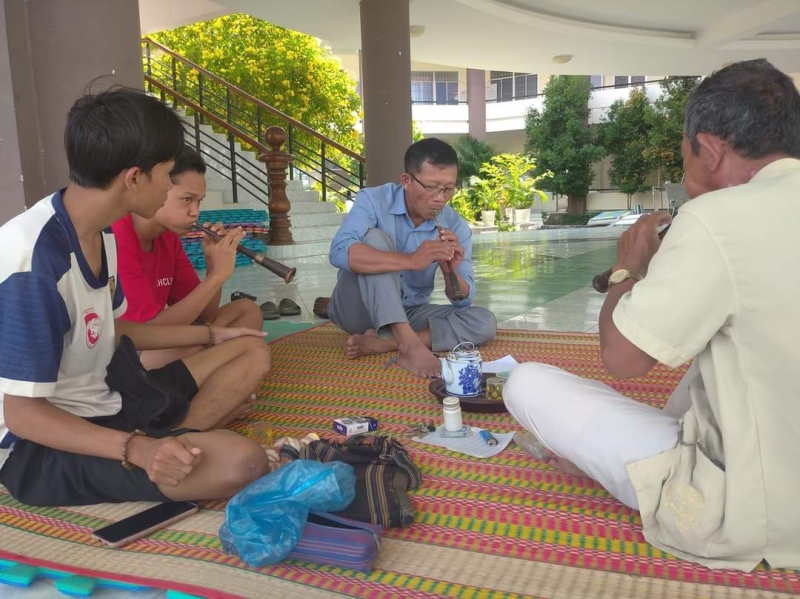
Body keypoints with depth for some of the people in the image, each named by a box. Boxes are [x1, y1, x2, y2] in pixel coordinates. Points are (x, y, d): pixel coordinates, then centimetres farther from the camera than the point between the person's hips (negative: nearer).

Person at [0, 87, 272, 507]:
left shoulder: (102, 231, 1)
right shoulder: (35, 258, -28)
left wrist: (210, 334, 20)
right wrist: (136, 448, -36)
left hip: (105, 399, 10)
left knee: (251, 352, 8)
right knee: (240, 463, -31)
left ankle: (169, 443, -8)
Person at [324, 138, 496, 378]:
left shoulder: (456, 227, -7)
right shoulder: (373, 200, -16)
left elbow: (462, 300, -5)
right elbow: (339, 252, -36)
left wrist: (451, 272, -29)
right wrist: (411, 261, -45)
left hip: (409, 313, 4)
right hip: (358, 309, -3)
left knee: (484, 323, -17)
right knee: (376, 237, -28)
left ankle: (383, 343, -25)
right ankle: (408, 344, -36)